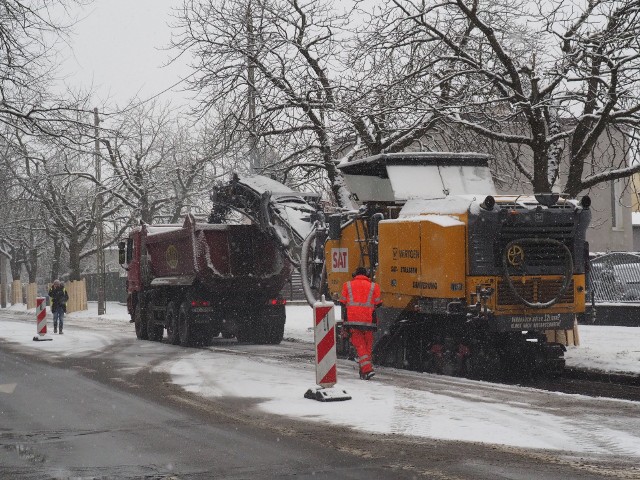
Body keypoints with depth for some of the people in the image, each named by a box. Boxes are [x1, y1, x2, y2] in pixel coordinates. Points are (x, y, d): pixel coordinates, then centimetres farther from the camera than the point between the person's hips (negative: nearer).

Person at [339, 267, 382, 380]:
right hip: (368, 320, 0)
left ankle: (367, 369, -18)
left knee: (359, 345, -2)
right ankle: (363, 372, 15)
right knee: (367, 346, 12)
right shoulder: (373, 286, 9)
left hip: (352, 320, 0)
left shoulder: (347, 285, 11)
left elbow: (343, 302, 11)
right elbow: (378, 304, 6)